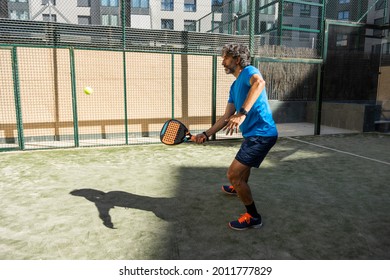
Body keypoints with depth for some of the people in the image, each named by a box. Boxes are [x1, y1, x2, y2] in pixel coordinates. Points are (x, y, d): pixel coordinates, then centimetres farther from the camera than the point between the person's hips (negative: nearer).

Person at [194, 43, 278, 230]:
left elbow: (259, 83, -38)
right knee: (243, 164, 34)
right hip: (252, 134, 10)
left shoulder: (249, 71, -11)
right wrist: (206, 134, 11)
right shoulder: (234, 86, 16)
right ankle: (237, 188, 65)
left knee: (233, 174, -12)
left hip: (261, 133, -10)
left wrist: (242, 113, -48)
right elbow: (226, 117, 16)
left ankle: (253, 217, 3)